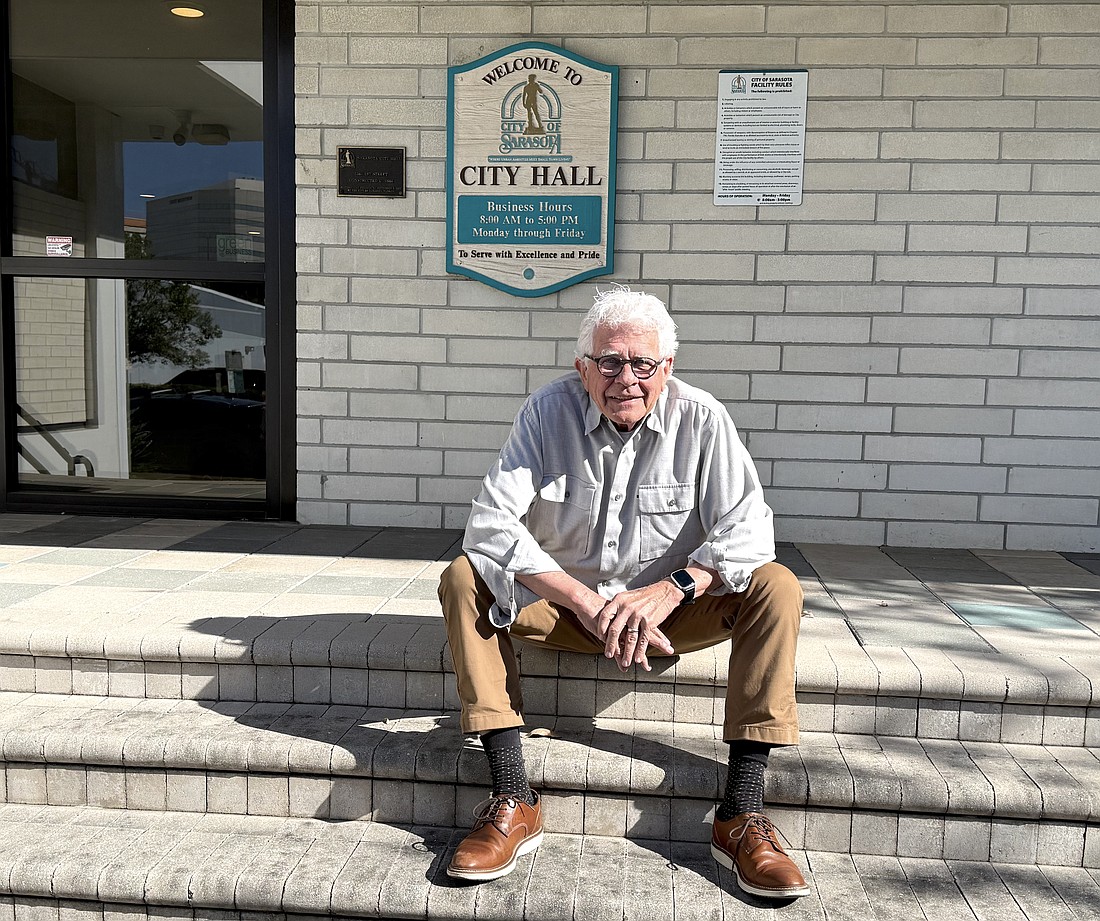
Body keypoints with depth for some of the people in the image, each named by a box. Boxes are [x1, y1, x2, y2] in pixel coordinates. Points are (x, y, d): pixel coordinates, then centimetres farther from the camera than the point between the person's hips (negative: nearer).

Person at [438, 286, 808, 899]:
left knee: (776, 587, -22)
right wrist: (586, 602, -31)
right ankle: (514, 802, -23)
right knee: (464, 579, -23)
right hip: (561, 604, 0)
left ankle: (742, 814, -21)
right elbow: (490, 525, -22)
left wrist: (671, 590, -30)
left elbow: (747, 528, -15)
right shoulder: (550, 411, -13)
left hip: (668, 608, 0)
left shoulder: (701, 419, -11)